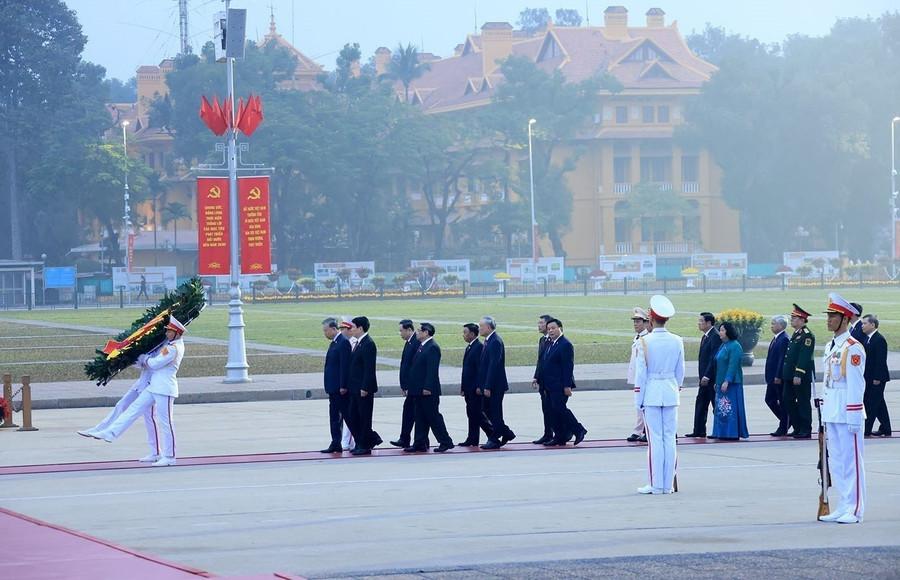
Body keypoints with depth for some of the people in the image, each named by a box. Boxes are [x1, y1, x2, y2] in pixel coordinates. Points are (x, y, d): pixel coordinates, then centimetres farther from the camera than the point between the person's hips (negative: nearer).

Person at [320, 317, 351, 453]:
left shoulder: (343, 343, -15)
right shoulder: (334, 343, 14)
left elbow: (345, 366, -20)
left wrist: (343, 386, -22)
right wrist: (329, 386, 16)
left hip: (340, 387, -10)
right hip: (333, 387, 10)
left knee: (347, 415, -3)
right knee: (334, 416, 9)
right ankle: (336, 444, 12)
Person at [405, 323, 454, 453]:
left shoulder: (432, 347, -15)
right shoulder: (421, 347, 15)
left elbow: (432, 369, -20)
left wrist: (427, 388, -24)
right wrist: (413, 387, 16)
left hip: (428, 390, -10)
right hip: (419, 390, 10)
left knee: (433, 416, -4)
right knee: (420, 418, 10)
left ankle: (446, 442, 2)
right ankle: (420, 443, 13)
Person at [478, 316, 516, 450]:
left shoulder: (495, 342, -17)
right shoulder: (488, 341, 13)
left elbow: (494, 365, -22)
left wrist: (488, 387, -23)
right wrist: (481, 385, 17)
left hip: (495, 385, -10)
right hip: (489, 385, 10)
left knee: (494, 413, -2)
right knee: (490, 412, 13)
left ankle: (494, 440, 3)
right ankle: (507, 433, 23)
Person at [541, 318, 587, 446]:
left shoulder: (565, 345, -12)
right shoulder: (550, 344, 16)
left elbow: (568, 367, -17)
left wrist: (567, 386, -21)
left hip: (560, 385, -9)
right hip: (550, 386, 9)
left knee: (559, 409, -11)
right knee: (554, 411, 8)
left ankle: (579, 430, 0)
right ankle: (560, 437, 12)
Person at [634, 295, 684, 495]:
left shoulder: (646, 341, -11)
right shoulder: (677, 341, 1)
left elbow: (641, 373, -9)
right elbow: (680, 371, 9)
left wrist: (638, 400, -3)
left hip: (651, 393, -4)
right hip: (671, 392, 4)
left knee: (655, 439, -1)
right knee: (670, 439, 6)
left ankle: (656, 485, 1)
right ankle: (668, 485, 9)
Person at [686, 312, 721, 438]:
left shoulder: (715, 337, -16)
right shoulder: (704, 337, 15)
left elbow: (714, 358, -20)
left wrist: (707, 376, -21)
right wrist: (702, 377, 16)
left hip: (712, 378, -10)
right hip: (705, 378, 10)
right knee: (700, 404, 9)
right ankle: (699, 431, 12)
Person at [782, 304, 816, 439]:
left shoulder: (807, 335, -13)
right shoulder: (795, 334, 16)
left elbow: (804, 357, -20)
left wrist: (798, 375, -24)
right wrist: (786, 374, 18)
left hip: (801, 377, -10)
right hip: (790, 375, 10)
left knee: (803, 403, -4)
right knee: (788, 401, 10)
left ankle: (806, 430, 1)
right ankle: (797, 428, 17)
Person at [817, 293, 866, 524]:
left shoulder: (853, 348, -12)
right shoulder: (830, 347, 14)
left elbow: (856, 384, -15)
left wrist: (853, 418, -17)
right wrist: (824, 411, 17)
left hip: (846, 414, -9)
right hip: (831, 414, 9)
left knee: (851, 460, -4)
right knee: (836, 461, 11)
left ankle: (855, 510, -1)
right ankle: (843, 507, 17)